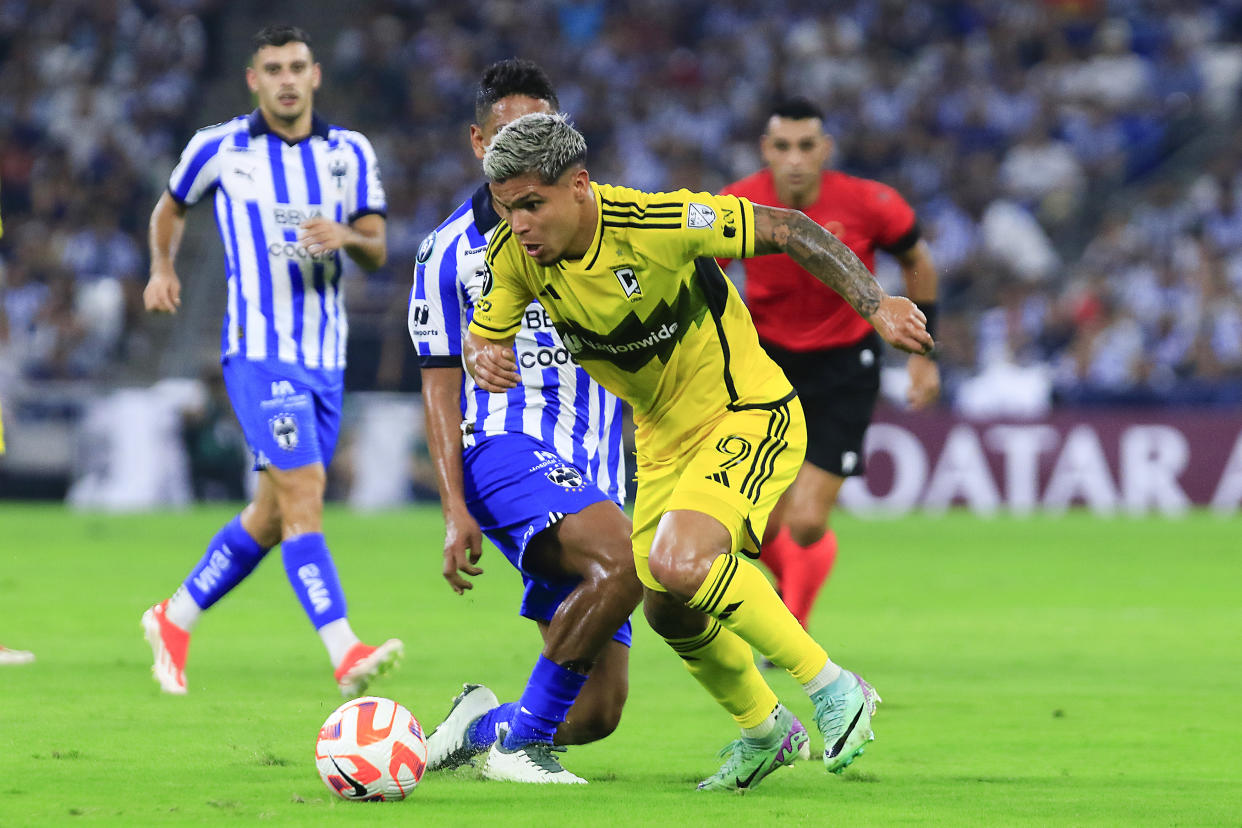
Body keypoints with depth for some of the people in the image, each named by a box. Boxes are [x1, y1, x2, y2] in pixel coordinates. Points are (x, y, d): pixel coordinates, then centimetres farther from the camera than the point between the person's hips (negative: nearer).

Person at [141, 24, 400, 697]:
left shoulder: (350, 153, 7)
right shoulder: (218, 149, 0)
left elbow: (377, 252, 4)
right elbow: (171, 209, 19)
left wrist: (347, 236, -18)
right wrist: (162, 268, 2)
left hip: (325, 358, 5)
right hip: (259, 351, -5)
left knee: (273, 516, 11)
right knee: (303, 492, -20)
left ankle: (174, 621, 30)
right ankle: (345, 654, -29)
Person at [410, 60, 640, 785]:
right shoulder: (450, 251, 4)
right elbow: (441, 387, 3)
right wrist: (456, 510, -7)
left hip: (592, 474, 5)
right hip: (506, 447, -5)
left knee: (598, 712, -5)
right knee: (628, 558, -35)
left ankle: (480, 725, 24)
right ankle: (522, 739, -21)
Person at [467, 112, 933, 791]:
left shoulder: (653, 223, -29)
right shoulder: (513, 253, -12)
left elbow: (787, 230, -20)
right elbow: (481, 334, 4)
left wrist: (875, 306, -25)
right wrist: (483, 359, -21)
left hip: (748, 416, -7)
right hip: (663, 437, 7)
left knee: (677, 563, -28)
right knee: (667, 610, 11)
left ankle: (833, 690, -12)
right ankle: (764, 730, 38)